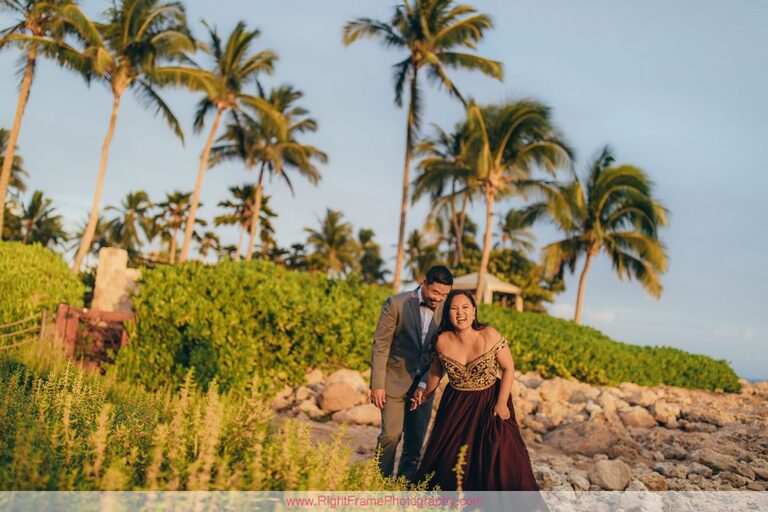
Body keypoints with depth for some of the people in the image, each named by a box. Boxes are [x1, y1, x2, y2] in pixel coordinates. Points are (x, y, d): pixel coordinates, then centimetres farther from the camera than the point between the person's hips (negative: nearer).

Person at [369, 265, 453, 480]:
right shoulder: (397, 304, -11)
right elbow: (380, 345, -9)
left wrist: (426, 384, -6)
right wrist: (377, 384, -12)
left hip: (423, 383, 3)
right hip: (395, 379, -3)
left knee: (416, 441, 6)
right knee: (392, 434, -10)